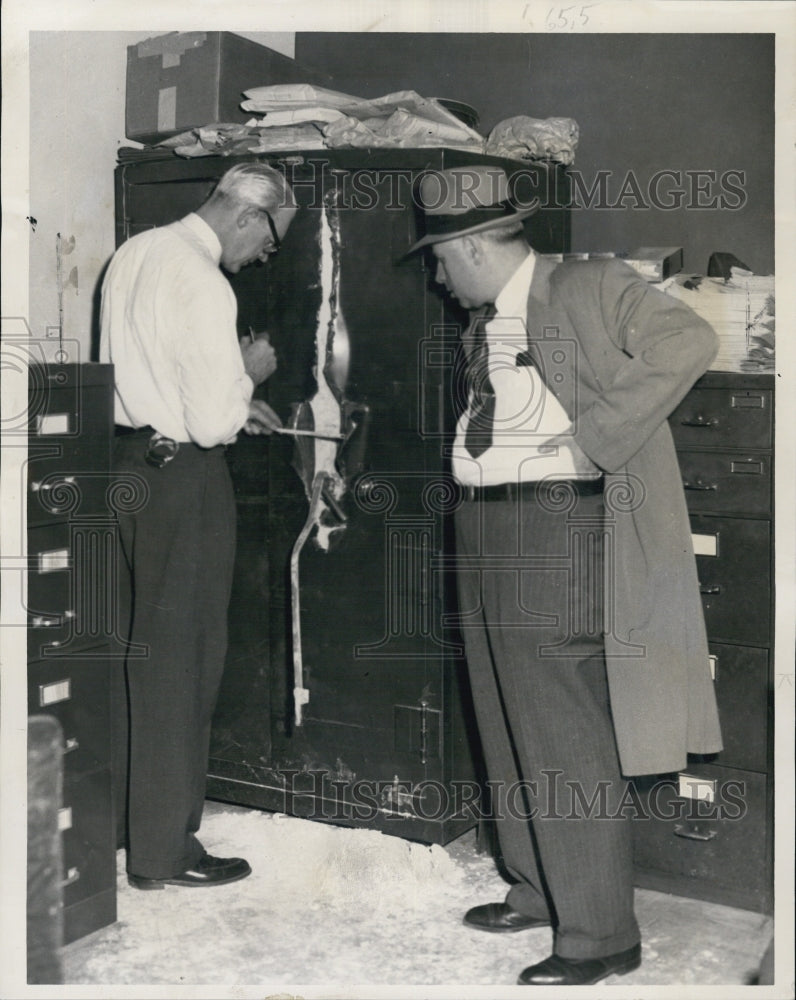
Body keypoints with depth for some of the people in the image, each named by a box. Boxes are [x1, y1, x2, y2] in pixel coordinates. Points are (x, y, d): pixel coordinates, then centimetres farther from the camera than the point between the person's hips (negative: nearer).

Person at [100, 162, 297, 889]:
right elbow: (212, 424, -21)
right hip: (181, 476, -9)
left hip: (126, 460, 9)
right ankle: (163, 851, 14)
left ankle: (117, 815, 35)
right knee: (179, 658, 1)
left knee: (136, 647, 19)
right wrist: (249, 373, -3)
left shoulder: (135, 253, 9)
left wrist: (230, 397, 16)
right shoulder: (203, 285, -19)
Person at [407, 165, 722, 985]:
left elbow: (688, 342, -21)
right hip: (481, 532, 9)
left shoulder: (589, 287, -8)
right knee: (506, 726, 17)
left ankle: (599, 935, 9)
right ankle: (536, 890, 35)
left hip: (553, 527, -9)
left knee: (567, 738, -5)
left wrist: (595, 435, -22)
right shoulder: (479, 325, 16)